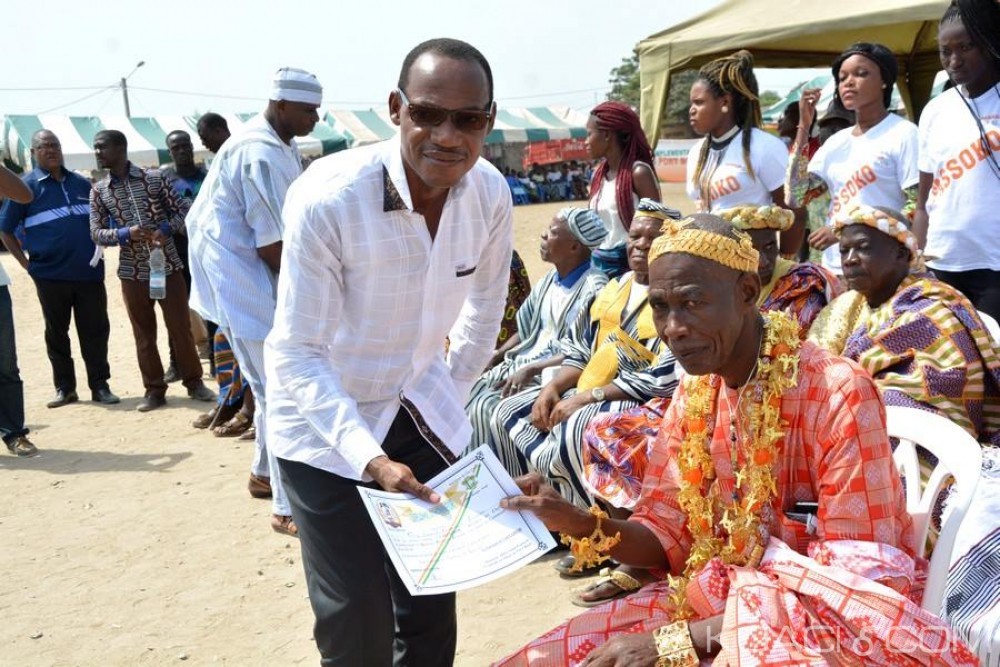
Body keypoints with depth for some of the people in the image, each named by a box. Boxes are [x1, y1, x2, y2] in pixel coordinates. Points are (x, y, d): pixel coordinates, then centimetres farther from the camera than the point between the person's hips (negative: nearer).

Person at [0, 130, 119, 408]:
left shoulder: (81, 183, 11)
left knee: (95, 330, 3)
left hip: (89, 271, 2)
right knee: (57, 333, 8)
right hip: (50, 274, -2)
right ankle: (64, 388, 18)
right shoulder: (27, 186, 1)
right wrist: (25, 262, -3)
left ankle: (100, 385, 11)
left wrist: (97, 249, 9)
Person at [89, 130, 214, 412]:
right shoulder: (98, 191, 3)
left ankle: (194, 382, 18)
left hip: (167, 265, -2)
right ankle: (154, 390, 18)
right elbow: (96, 233, 2)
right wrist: (126, 234, -16)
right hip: (132, 272, 2)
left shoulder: (154, 178, -3)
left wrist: (166, 230, -18)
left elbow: (182, 209, 0)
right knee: (144, 334, 8)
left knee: (181, 328, 4)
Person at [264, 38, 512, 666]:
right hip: (327, 424, -4)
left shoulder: (491, 193, -12)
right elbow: (297, 354, -24)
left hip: (424, 414, 5)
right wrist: (370, 457, -33)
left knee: (434, 607, 11)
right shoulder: (327, 198, -27)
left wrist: (454, 389, 12)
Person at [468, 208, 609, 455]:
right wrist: (497, 354, 4)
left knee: (487, 408, -22)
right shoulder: (550, 280, 11)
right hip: (519, 362, 8)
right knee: (467, 396, -6)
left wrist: (531, 370, -23)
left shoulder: (593, 288, -15)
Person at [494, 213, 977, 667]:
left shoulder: (838, 394, -19)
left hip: (827, 625, -6)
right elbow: (669, 538, 5)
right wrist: (581, 524, -15)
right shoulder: (693, 395, 1)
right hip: (716, 601, 6)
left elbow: (852, 589, -20)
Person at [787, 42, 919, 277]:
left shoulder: (903, 133, -4)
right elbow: (794, 197, 5)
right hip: (834, 269, 5)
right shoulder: (835, 141, 14)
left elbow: (919, 208, -11)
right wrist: (803, 127, 5)